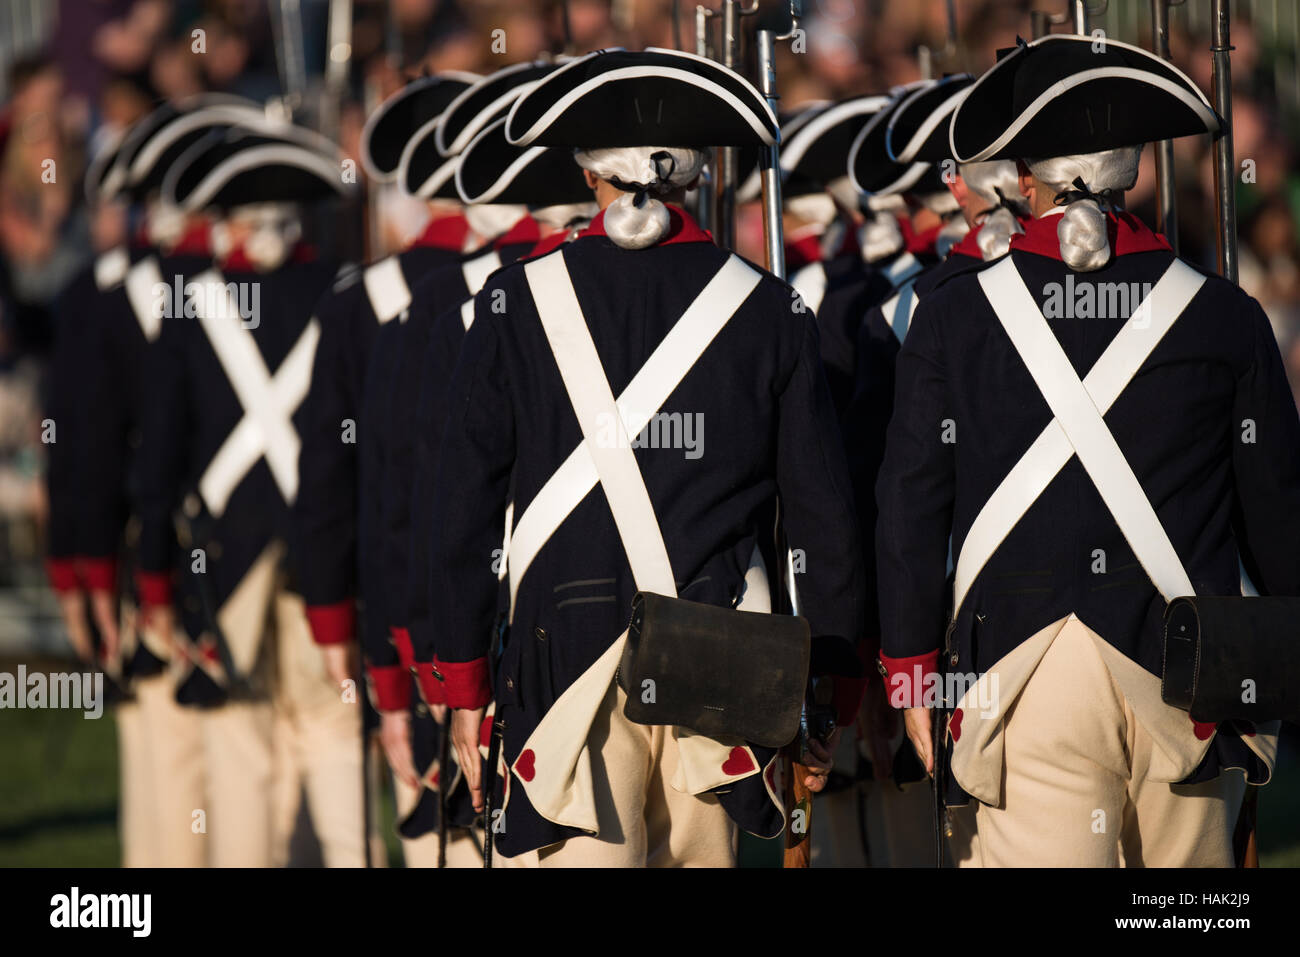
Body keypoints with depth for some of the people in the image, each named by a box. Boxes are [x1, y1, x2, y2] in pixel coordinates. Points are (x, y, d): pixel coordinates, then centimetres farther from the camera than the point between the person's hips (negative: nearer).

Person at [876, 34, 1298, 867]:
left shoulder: (954, 317, 3)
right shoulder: (1225, 316, 3)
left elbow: (912, 510, 4)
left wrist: (913, 671, 11)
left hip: (1019, 669, -1)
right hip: (1183, 671, 1)